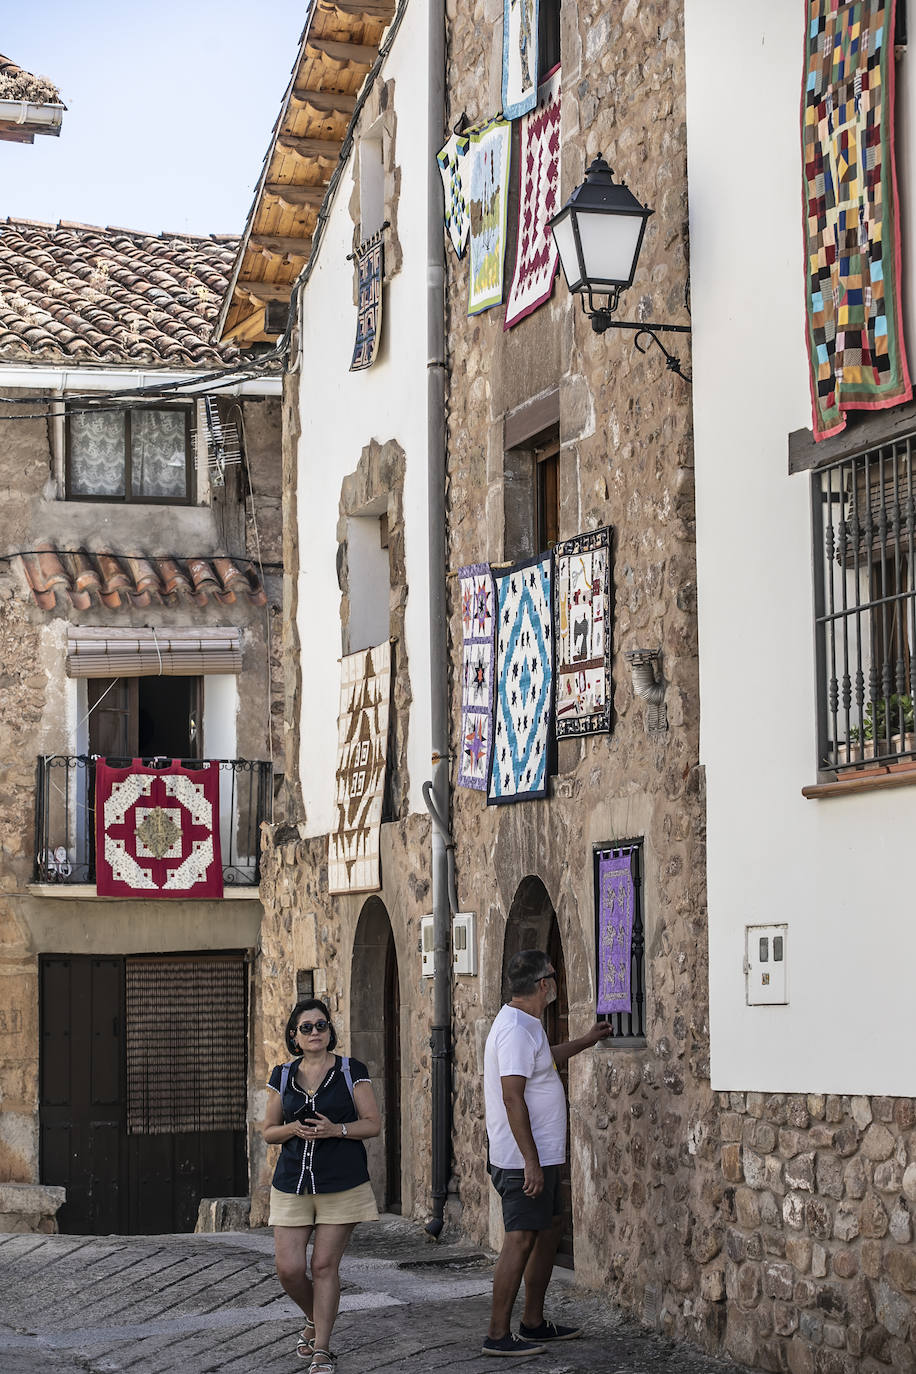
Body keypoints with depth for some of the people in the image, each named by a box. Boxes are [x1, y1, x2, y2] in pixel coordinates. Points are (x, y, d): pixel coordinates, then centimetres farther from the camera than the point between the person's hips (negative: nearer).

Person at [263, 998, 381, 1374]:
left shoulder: (351, 1071, 1)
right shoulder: (282, 1076, 9)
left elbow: (373, 1124, 0)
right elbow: (268, 1130, 12)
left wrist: (336, 1129, -17)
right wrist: (293, 1129, -9)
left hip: (341, 1185, -2)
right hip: (292, 1185, 3)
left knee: (325, 1265, -4)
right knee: (289, 1269, -3)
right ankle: (314, 1320, 27)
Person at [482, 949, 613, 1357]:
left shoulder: (526, 1026, 14)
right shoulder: (516, 1030, -19)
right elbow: (512, 1098, -25)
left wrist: (587, 1040, 49)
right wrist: (531, 1163, -26)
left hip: (541, 1156, 11)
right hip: (523, 1160, -11)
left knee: (550, 1226, 16)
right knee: (521, 1239, -8)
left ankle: (533, 1323, 24)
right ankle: (498, 1335, -5)